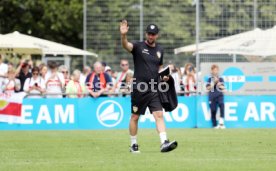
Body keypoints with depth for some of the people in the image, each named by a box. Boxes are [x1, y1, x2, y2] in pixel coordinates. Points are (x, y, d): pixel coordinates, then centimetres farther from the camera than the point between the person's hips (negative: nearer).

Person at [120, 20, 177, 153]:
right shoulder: (138, 47, -3)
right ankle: (133, 144, 17)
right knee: (135, 117, 5)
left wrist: (164, 76, 5)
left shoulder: (159, 50, 12)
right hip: (139, 88, -3)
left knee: (159, 115, -9)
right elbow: (126, 45, -24)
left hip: (154, 90, 3)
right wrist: (123, 35, -46)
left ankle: (164, 142, -18)